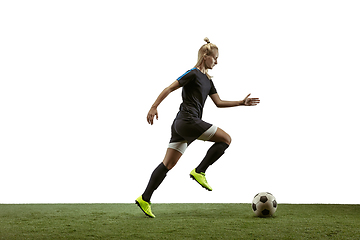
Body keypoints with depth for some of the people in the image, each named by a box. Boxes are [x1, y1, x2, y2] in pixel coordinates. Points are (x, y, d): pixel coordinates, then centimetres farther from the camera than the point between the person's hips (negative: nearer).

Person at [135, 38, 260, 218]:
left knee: (168, 164, 4)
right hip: (187, 121, -9)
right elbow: (169, 89, -9)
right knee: (225, 139, -5)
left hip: (182, 125, 9)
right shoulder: (193, 73, -4)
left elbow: (219, 103, 22)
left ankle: (145, 199, 3)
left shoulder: (207, 80, 23)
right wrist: (154, 107, -16)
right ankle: (199, 171, -6)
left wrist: (242, 103, 16)